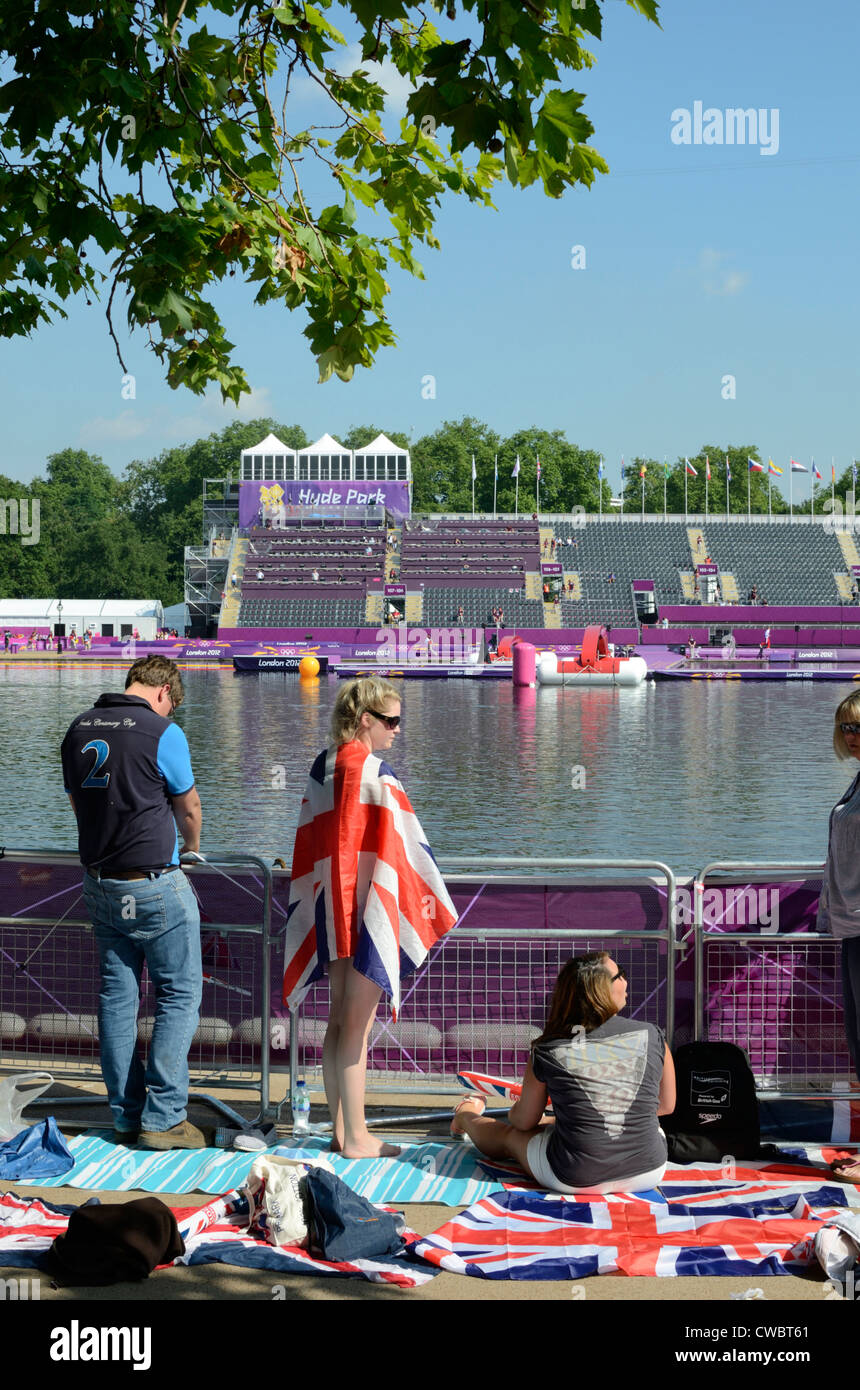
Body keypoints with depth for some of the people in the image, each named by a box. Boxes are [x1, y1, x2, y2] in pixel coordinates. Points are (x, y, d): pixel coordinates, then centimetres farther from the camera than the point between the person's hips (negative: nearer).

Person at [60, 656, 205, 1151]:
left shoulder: (79, 729, 6)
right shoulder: (162, 733, -12)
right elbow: (189, 808, 2)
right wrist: (192, 848, 23)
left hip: (100, 882, 6)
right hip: (155, 884, -6)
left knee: (117, 996, 11)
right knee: (180, 995, 2)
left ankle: (127, 1116, 16)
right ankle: (162, 1116, -1)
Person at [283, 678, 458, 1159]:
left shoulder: (322, 766, 7)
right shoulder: (374, 771, -16)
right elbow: (404, 843, -12)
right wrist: (433, 903, -2)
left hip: (329, 908, 8)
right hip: (369, 911, -8)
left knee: (339, 1020, 14)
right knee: (358, 1025, -2)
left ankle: (340, 1129, 21)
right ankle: (357, 1137, 6)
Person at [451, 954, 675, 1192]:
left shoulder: (548, 1051, -8)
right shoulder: (651, 1036, -6)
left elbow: (525, 1121, 6)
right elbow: (667, 1106, 10)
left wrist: (513, 1113, 31)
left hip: (572, 1180, -3)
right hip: (647, 1174, 3)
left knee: (507, 1135, 27)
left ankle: (465, 1116, 60)